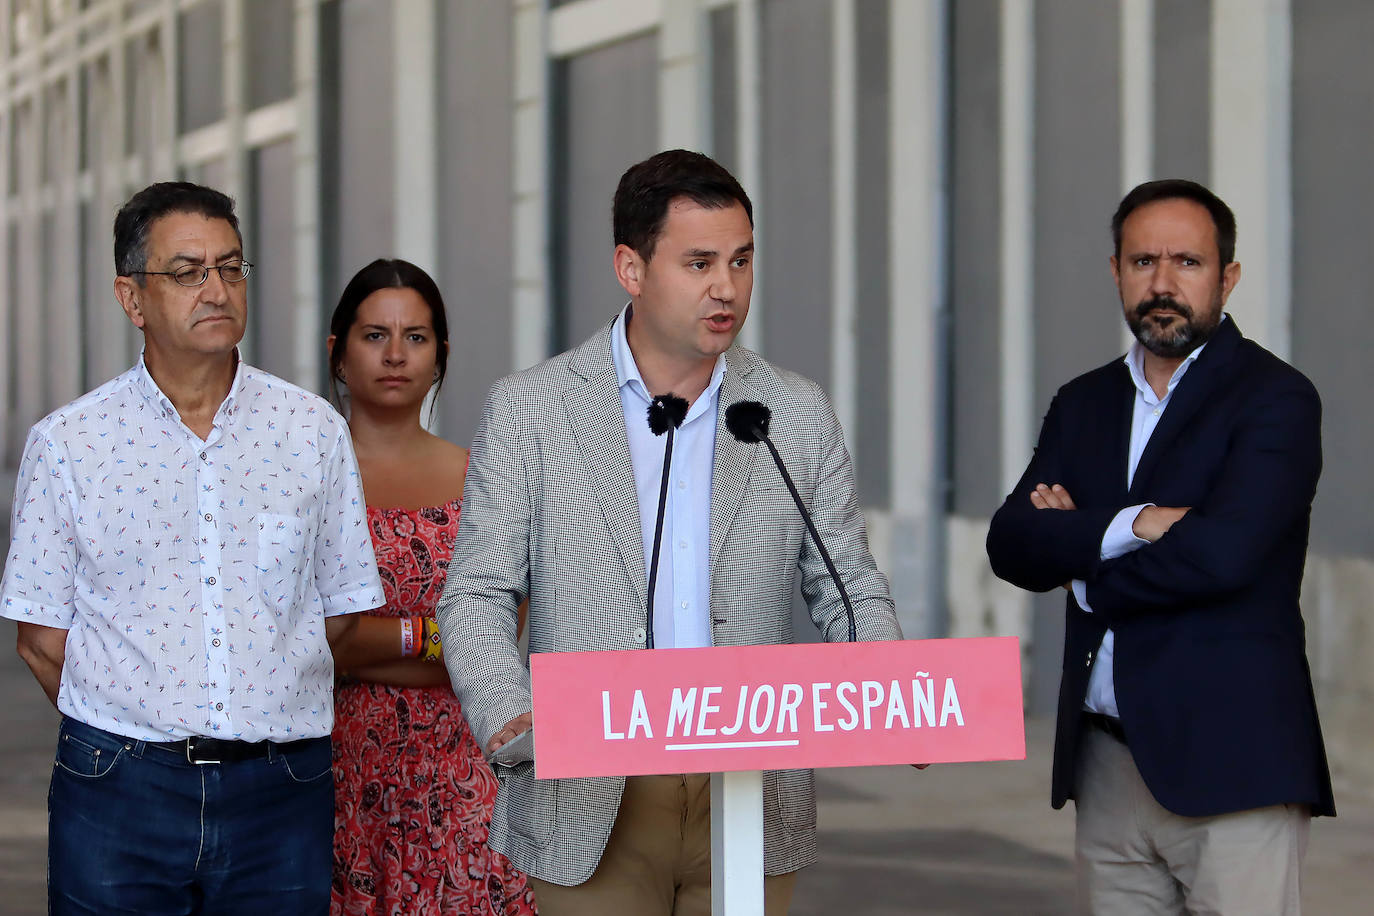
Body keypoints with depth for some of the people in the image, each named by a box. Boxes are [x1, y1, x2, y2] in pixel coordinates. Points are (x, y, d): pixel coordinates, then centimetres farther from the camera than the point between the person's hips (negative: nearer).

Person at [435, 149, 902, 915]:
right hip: (592, 804, -2)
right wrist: (509, 717, -18)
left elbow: (850, 593, 11)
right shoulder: (530, 409, 1)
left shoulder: (800, 415, 7)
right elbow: (477, 597, 1)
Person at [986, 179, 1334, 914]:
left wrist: (1079, 558, -3)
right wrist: (1128, 525, -15)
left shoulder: (1275, 398, -4)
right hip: (1108, 763, 6)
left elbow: (1221, 552, -18)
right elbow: (1012, 545, 2)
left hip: (1229, 766, -5)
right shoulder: (1083, 404, 15)